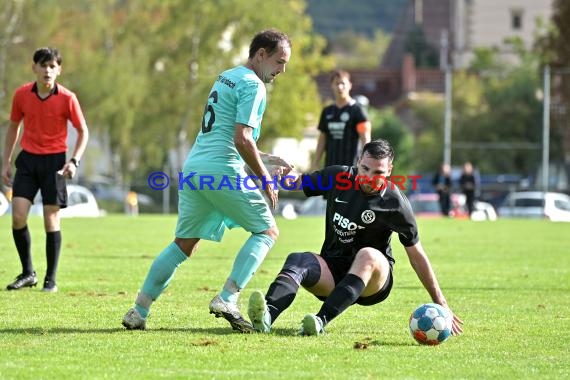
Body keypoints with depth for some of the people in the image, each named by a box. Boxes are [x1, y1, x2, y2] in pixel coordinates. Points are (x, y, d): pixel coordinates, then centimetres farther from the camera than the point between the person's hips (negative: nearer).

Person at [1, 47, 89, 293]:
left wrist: (74, 161, -12)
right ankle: (28, 273, 9)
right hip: (27, 159, 2)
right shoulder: (21, 95, -1)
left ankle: (51, 280, 9)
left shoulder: (67, 98, -9)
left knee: (51, 220, -2)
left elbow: (83, 131, 1)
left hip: (54, 161, -2)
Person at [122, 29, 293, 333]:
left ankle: (138, 311, 9)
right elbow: (242, 139, -16)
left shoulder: (226, 77, 22)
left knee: (184, 244, 14)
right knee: (267, 231, 4)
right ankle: (227, 300, -10)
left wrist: (265, 160, 27)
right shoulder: (252, 85, -7)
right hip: (222, 170, -9)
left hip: (193, 168, 9)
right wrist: (265, 178, -6)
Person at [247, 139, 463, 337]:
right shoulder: (337, 177, -1)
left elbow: (416, 255, -4)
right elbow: (297, 182, 14)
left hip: (373, 281, -3)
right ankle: (267, 316, -59)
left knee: (368, 255, -37)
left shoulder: (394, 202, -10)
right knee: (297, 260, -29)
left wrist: (440, 304, -5)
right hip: (332, 272, 3)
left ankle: (322, 320, -49)